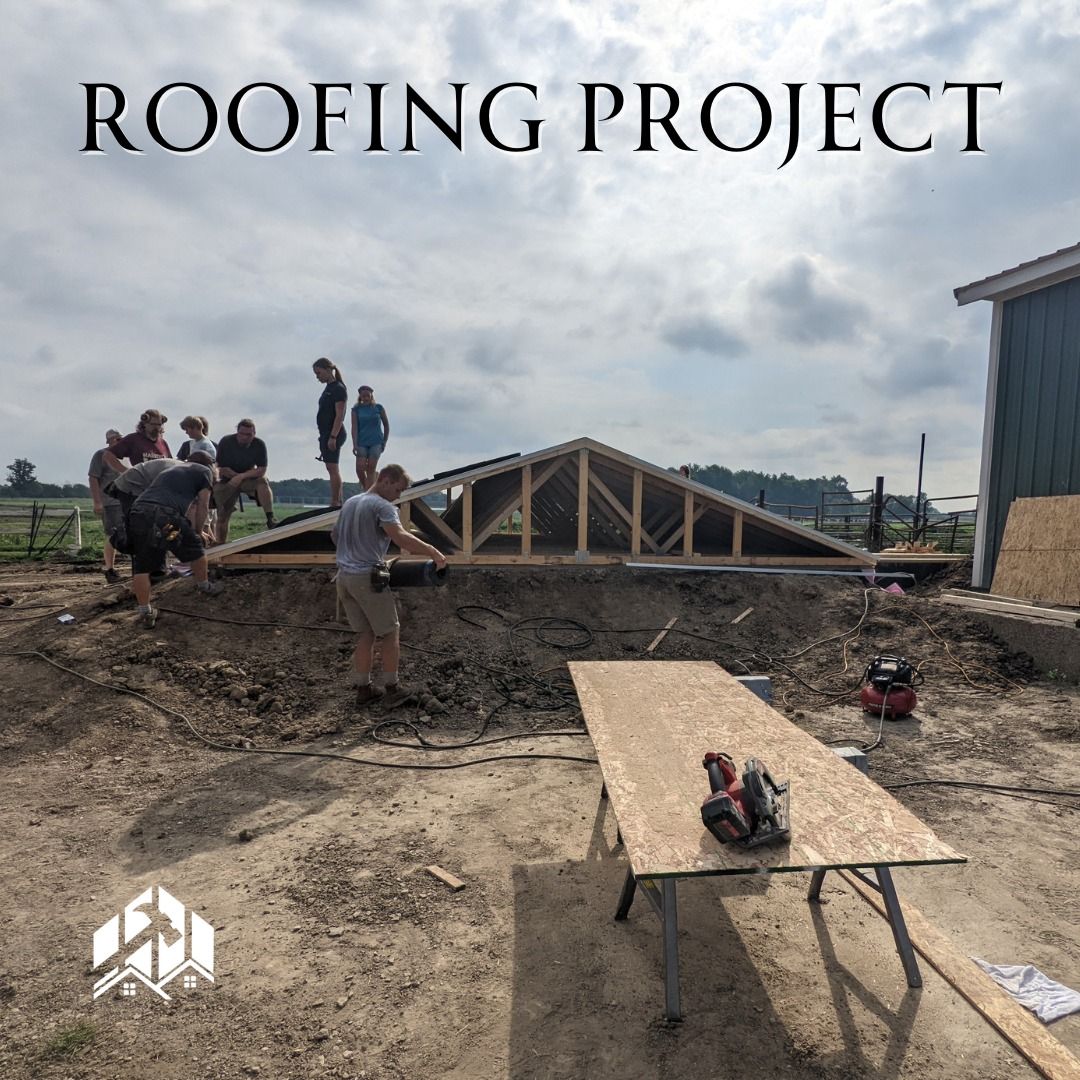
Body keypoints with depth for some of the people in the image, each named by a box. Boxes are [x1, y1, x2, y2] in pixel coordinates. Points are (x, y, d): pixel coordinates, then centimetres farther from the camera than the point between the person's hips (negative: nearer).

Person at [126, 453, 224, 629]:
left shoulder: (173, 469, 39)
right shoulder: (205, 471, 20)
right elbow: (202, 506, 16)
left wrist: (193, 530, 57)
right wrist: (198, 532, 29)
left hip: (138, 512, 6)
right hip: (165, 514, -6)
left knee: (141, 567, 11)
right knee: (195, 549, 19)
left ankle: (145, 614, 13)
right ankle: (204, 587, 37)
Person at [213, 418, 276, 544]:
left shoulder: (259, 445, -12)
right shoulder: (226, 442, -13)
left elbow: (262, 470, -17)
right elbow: (221, 469, -11)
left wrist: (241, 476, -26)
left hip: (249, 479, 0)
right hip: (227, 481, 0)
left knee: (262, 482, -33)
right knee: (222, 516, -4)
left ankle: (270, 519, -37)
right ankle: (221, 543, 10)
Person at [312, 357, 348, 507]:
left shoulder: (338, 389, -10)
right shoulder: (328, 389, 17)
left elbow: (339, 415, -17)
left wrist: (333, 437, -22)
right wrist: (324, 437, 18)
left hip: (334, 433, -10)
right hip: (326, 434, 10)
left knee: (332, 468, -11)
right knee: (333, 469, 11)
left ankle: (334, 503, -10)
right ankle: (339, 503, 16)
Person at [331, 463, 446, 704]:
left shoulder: (350, 502, 16)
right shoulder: (382, 506, -12)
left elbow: (334, 535, 27)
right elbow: (400, 537, -29)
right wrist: (433, 553, -29)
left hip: (344, 576, 8)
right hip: (367, 578, -8)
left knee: (366, 635, 15)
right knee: (391, 632, 6)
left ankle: (363, 688, 18)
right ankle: (390, 688, 10)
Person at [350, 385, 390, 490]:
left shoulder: (379, 408, 5)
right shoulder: (356, 409, 5)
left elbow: (386, 425, 13)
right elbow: (354, 427, -1)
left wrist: (385, 442, 8)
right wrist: (355, 444, -11)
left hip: (376, 442, -1)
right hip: (362, 443, 1)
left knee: (371, 469, -9)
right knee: (360, 468, -12)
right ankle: (366, 491, 10)